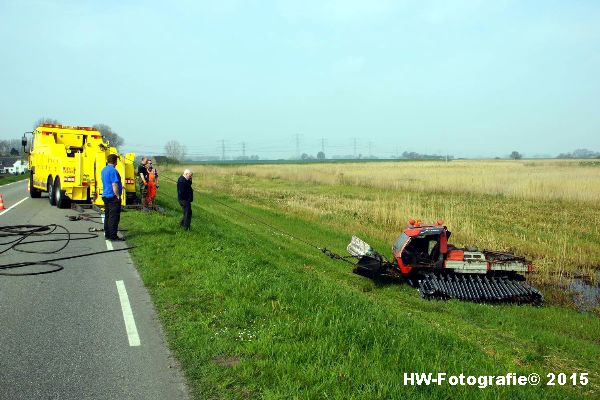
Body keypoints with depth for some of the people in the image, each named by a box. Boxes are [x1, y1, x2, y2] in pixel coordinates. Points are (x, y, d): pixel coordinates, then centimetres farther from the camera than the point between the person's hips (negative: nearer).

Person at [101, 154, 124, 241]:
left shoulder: (104, 170, 13)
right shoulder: (113, 170, -17)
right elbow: (114, 185, -22)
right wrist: (118, 196, -17)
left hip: (105, 196, 10)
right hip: (113, 197, -10)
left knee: (107, 216, 13)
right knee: (114, 217, -6)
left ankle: (107, 234, 18)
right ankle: (113, 236, -5)